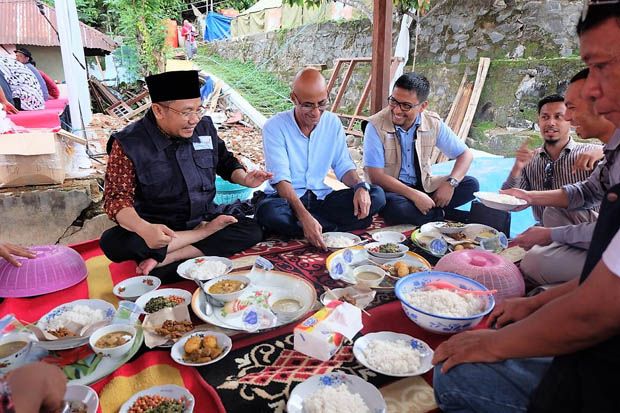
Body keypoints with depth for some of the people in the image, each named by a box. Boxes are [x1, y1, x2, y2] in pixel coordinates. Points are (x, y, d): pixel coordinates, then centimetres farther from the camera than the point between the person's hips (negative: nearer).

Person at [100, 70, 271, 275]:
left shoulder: (205, 127, -1)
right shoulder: (128, 143, -13)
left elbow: (225, 161, 15)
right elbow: (117, 198, -17)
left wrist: (244, 179, -7)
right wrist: (144, 228, -38)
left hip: (204, 217, 4)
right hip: (158, 229, -3)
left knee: (252, 231, -20)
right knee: (113, 243, -30)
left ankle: (164, 258, -23)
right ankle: (207, 232, -20)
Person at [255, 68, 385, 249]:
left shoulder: (333, 122, 3)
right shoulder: (275, 127, -12)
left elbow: (343, 165, 7)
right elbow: (280, 178, -20)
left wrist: (360, 187, -16)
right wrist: (304, 217, -34)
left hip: (321, 198, 4)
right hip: (287, 199, -3)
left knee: (377, 195, -14)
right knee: (268, 212, -39)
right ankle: (336, 225, -22)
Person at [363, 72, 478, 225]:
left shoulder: (433, 123, -5)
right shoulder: (376, 126, -17)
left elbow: (466, 154, 2)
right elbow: (376, 176, -21)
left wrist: (451, 183, -17)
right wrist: (414, 195, -28)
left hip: (423, 186, 4)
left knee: (471, 184, -10)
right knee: (396, 208, -37)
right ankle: (443, 214, -12)